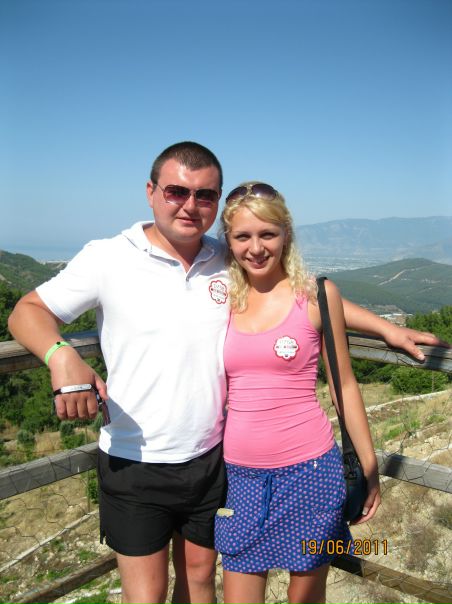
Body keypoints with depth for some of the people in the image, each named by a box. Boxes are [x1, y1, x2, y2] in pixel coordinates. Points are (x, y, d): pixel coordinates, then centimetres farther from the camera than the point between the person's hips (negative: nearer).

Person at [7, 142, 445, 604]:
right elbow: (29, 310, -7)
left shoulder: (231, 265, -1)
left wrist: (386, 328, 3)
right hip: (135, 466, -3)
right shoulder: (108, 259, -10)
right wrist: (61, 356, -27)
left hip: (211, 459, 3)